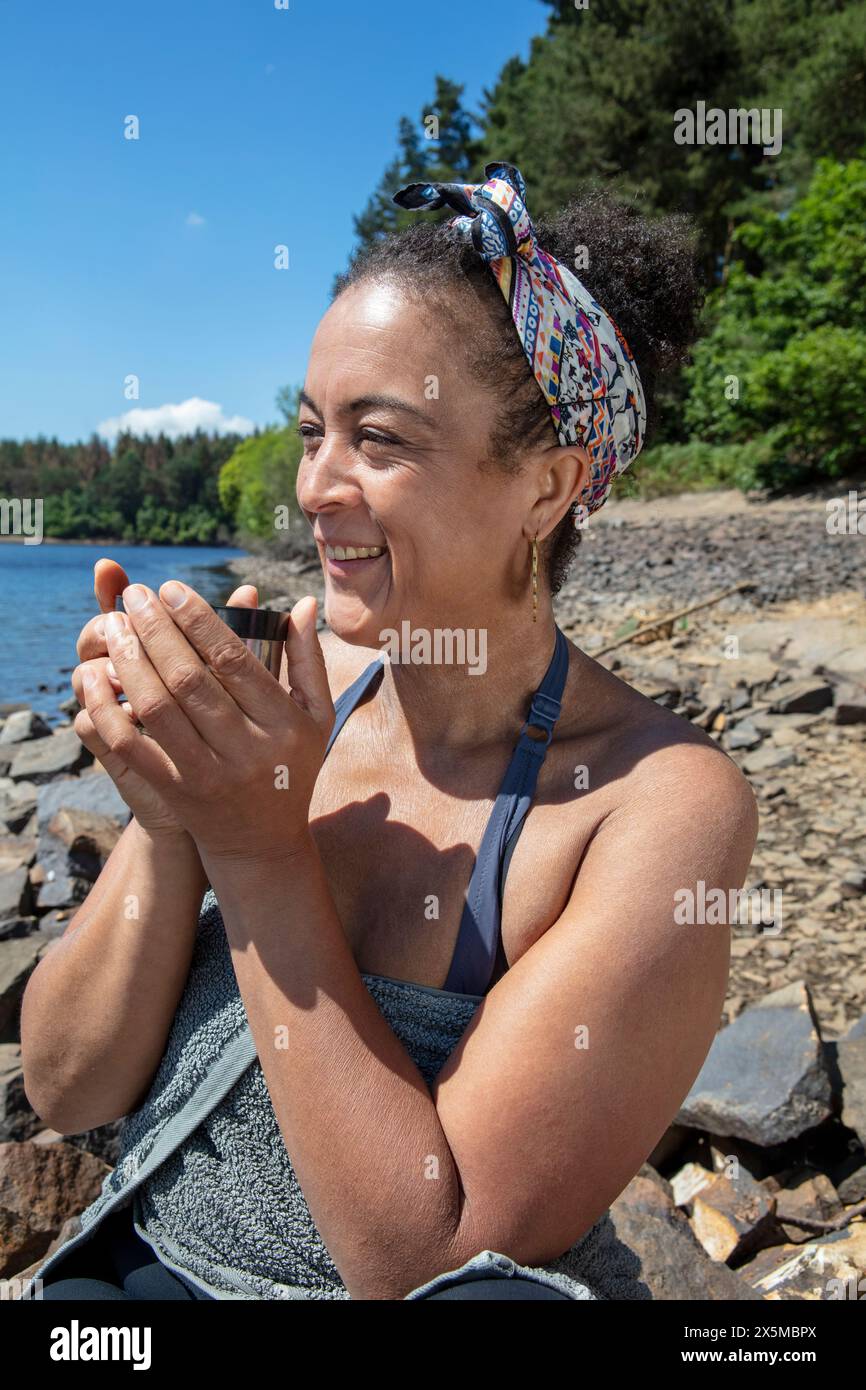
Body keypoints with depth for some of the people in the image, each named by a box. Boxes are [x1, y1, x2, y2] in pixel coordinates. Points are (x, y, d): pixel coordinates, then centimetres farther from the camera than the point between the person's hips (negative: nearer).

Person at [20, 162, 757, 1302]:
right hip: (130, 1274, 4)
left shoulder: (665, 804, -17)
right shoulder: (287, 694, -5)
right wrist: (170, 825, -19)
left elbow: (433, 1259, -20)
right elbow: (67, 1088, -3)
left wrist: (262, 850, -22)